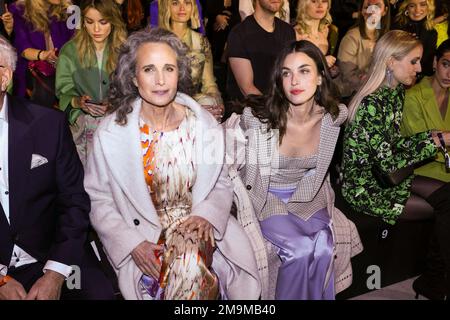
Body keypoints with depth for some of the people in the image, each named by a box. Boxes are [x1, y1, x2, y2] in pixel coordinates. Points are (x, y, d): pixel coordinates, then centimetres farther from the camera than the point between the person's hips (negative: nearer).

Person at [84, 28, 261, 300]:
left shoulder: (203, 124, 1)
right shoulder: (110, 134, -6)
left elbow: (222, 186, 8)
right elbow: (99, 202, -1)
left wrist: (207, 214, -13)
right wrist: (132, 244, -14)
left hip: (196, 230, 2)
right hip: (143, 239, -1)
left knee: (190, 260, -30)